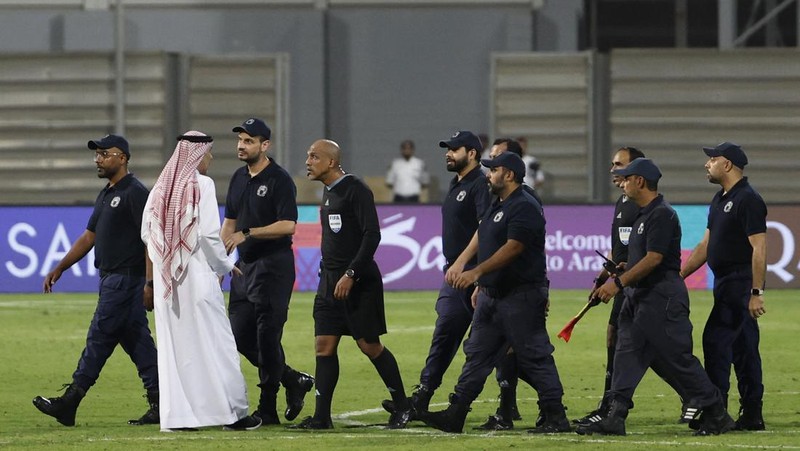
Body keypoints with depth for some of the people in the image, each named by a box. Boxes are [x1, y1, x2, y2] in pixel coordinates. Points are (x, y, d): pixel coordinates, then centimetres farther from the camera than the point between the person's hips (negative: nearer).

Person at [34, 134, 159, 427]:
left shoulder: (135, 193, -11)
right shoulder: (106, 195, 19)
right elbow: (89, 237, 23)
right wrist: (59, 269, 18)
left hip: (125, 279, -10)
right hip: (112, 279, 10)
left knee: (99, 339, -6)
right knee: (137, 342, 7)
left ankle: (70, 402, -5)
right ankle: (159, 405, 7)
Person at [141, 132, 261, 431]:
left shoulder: (161, 187, 9)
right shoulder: (202, 185, -8)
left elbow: (147, 233, 9)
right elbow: (209, 233, -14)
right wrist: (225, 266, 0)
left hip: (165, 277, 5)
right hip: (197, 273, -5)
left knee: (173, 345, 7)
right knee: (214, 343, 0)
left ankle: (175, 415, 4)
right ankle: (233, 413, 1)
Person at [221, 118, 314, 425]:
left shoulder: (279, 180, -10)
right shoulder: (239, 178, 14)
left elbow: (288, 225, -18)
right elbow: (229, 222, 20)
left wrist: (247, 233, -19)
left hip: (274, 266, -9)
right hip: (245, 267, 9)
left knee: (267, 337, -9)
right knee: (240, 337, 6)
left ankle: (267, 409, -1)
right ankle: (293, 381, 21)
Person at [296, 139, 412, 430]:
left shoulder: (355, 190, -13)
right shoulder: (328, 191, 14)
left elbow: (372, 236, -19)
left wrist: (351, 275, -22)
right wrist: (328, 275, 19)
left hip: (359, 282, -8)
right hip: (330, 281, 8)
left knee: (369, 345, -3)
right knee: (324, 346, 1)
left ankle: (402, 406, 10)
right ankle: (321, 416, 1)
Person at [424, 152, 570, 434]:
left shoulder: (524, 208, -16)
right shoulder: (497, 207, 17)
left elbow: (512, 248, -25)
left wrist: (477, 272, -30)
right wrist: (481, 285, 20)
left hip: (521, 296, -10)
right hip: (492, 294, 10)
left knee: (533, 356, -7)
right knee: (477, 353, 9)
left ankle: (556, 418, -2)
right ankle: (455, 414, 10)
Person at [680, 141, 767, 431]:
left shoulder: (748, 200, -14)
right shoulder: (720, 200, 17)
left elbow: (759, 248, -19)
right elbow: (706, 245, 22)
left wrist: (756, 293, -24)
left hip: (739, 283, -10)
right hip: (726, 283, 10)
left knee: (716, 341, -12)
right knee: (743, 348, 10)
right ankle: (752, 415, 13)